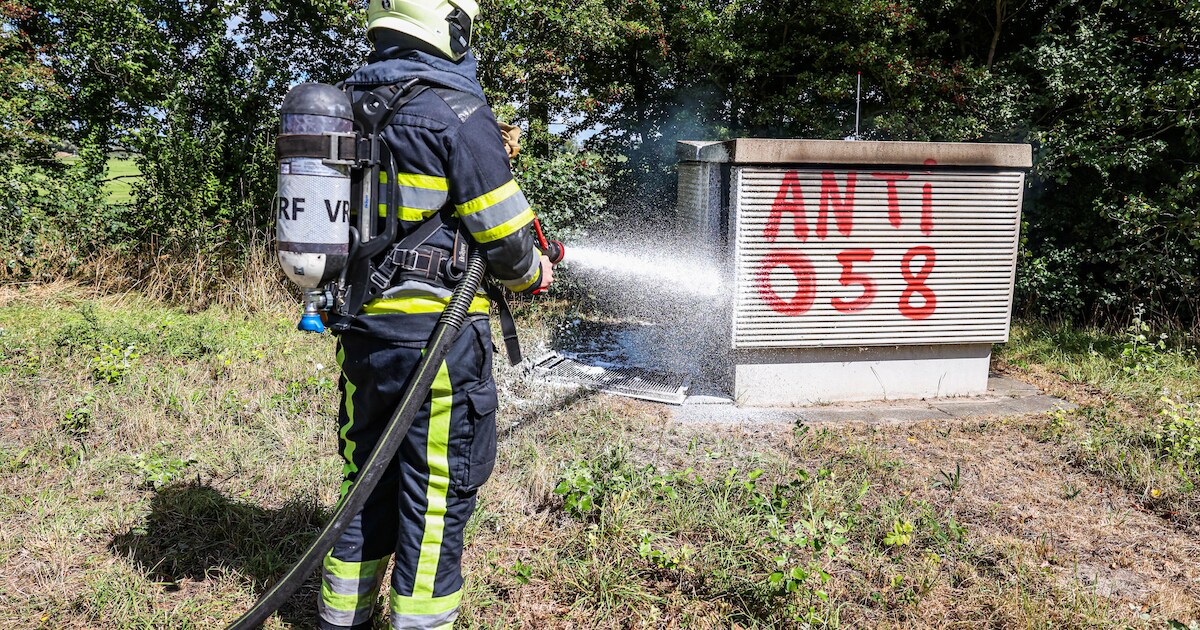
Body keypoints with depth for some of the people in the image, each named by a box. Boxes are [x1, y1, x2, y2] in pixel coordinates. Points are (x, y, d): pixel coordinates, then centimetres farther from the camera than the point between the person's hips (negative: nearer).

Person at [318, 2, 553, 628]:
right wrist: (530, 272, 8)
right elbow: (504, 236, -11)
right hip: (434, 333, -8)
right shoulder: (456, 111, -12)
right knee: (437, 494, 4)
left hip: (361, 328, 8)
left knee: (368, 480, 19)